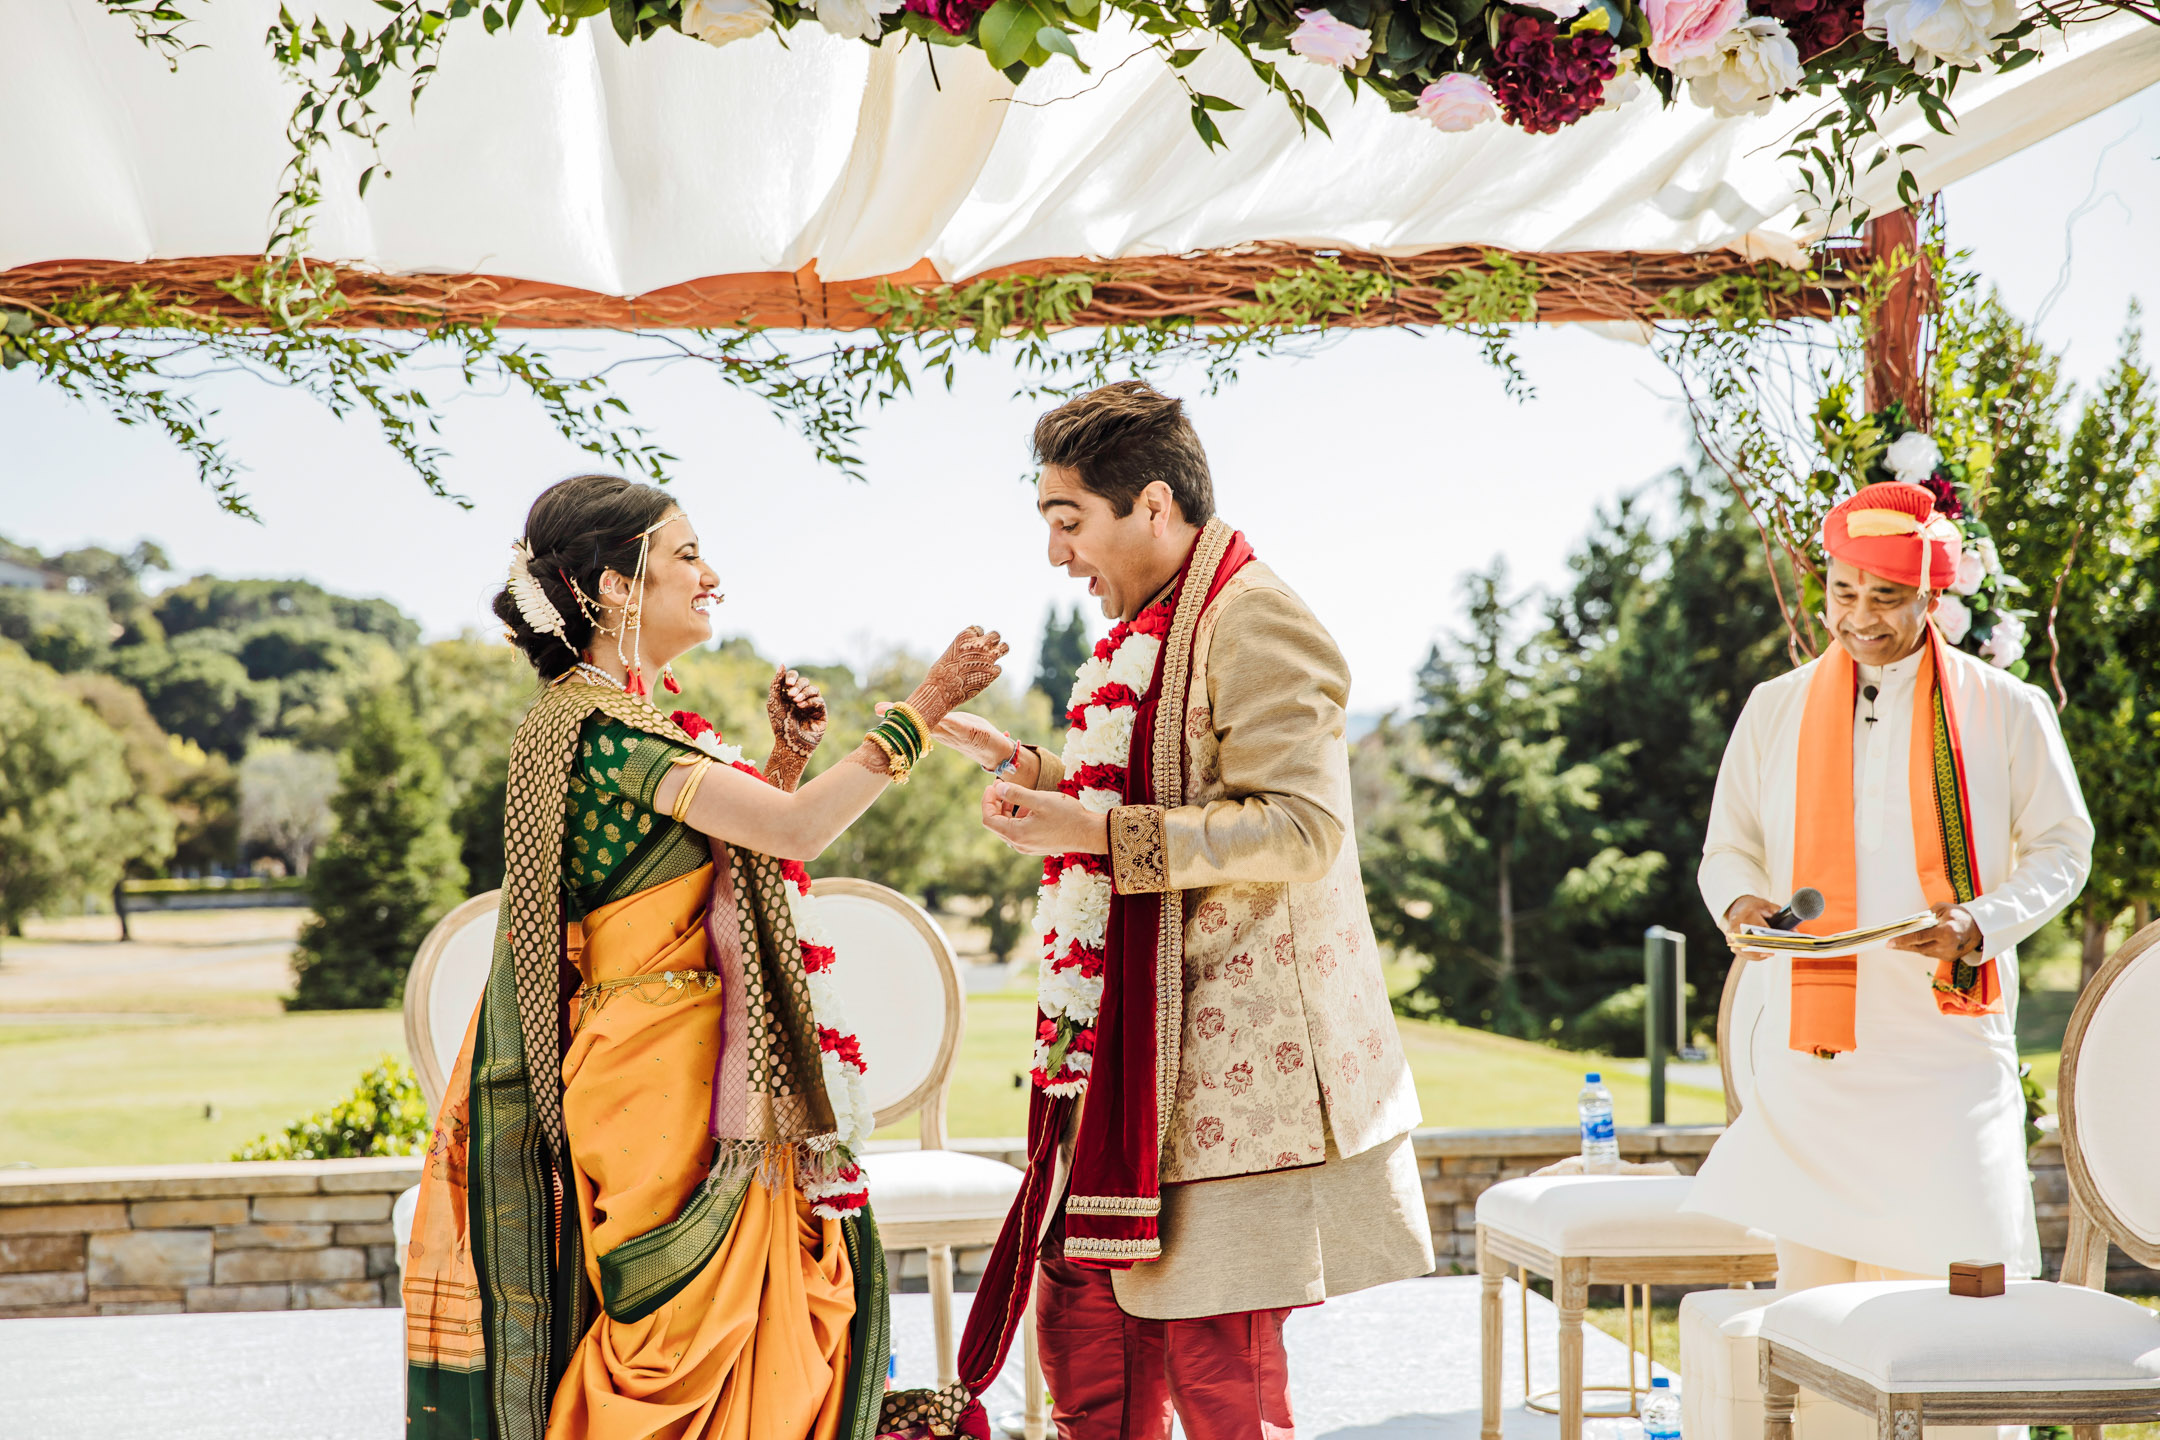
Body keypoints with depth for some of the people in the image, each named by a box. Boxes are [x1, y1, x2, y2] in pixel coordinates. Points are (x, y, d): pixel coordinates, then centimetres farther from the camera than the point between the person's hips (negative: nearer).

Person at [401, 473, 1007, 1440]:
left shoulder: (628, 720, 15)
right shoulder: (597, 726, -16)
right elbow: (795, 830, -24)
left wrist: (786, 758, 10)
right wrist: (918, 713, -18)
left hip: (707, 1076, 10)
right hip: (661, 1083, -10)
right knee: (682, 1339, -5)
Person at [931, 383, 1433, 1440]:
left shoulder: (1251, 619, -13)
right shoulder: (1158, 629, 18)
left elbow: (1299, 826, -23)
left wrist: (1096, 829, -25)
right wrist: (1031, 772, 19)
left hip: (1229, 1055, -10)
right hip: (1132, 1057, 10)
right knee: (1080, 1316, 12)